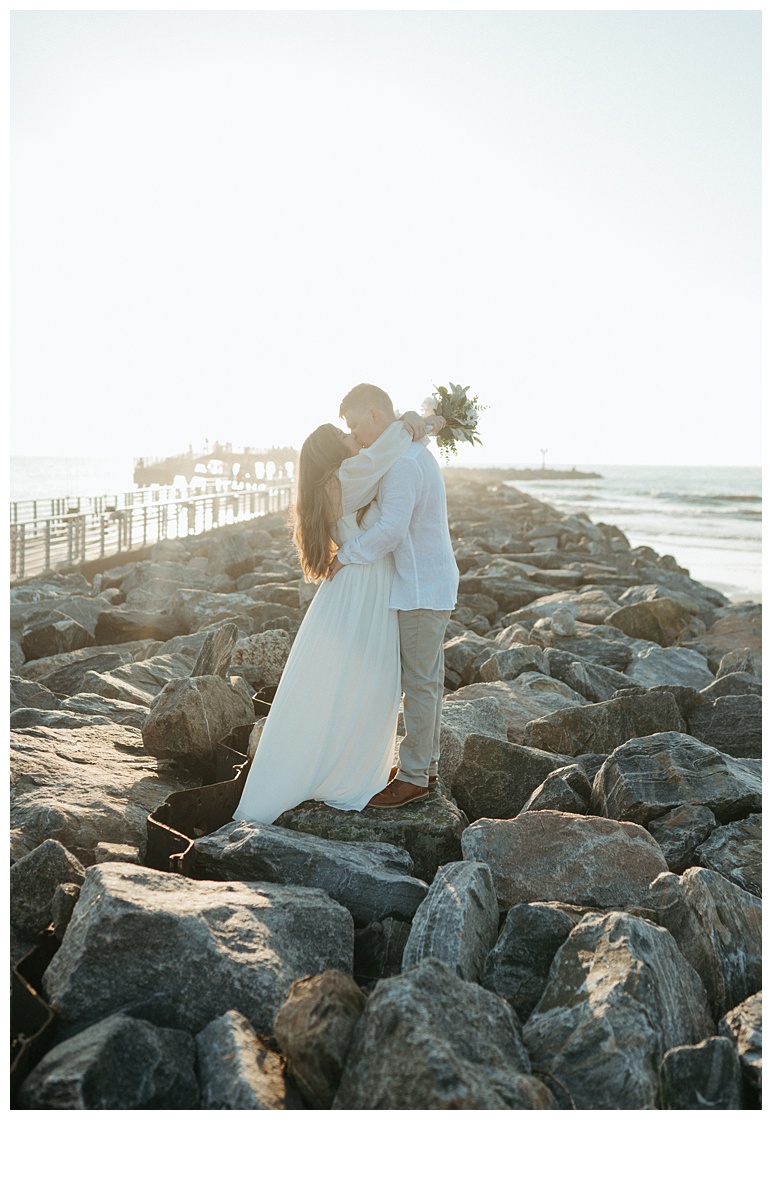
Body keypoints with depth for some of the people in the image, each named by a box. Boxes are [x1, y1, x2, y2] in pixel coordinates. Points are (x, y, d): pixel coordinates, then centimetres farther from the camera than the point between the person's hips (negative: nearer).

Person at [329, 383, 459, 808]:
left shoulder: (403, 463, -19)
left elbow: (390, 530, -26)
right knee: (426, 678, 15)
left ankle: (414, 776, 7)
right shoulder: (415, 452, 14)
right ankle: (425, 762, 26)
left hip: (422, 588, -10)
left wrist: (346, 555, -13)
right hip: (427, 582, 10)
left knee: (420, 681, -2)